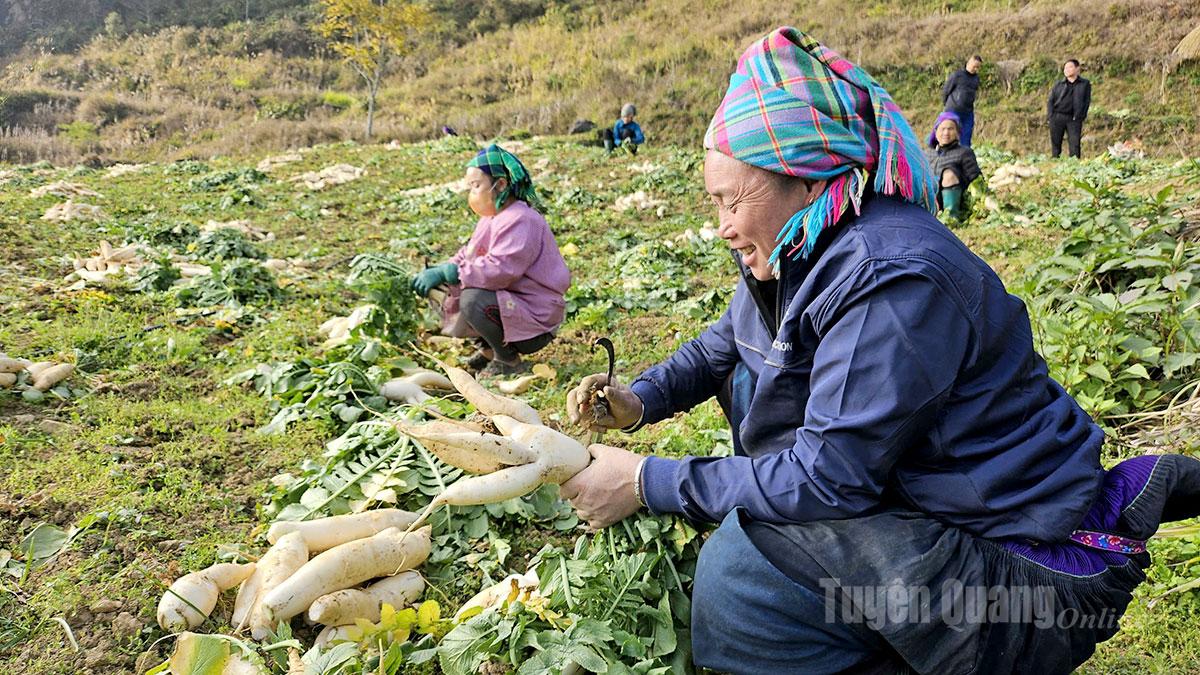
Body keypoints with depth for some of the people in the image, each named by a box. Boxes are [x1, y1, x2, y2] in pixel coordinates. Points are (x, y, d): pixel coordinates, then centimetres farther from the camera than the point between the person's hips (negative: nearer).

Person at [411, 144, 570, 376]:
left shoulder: (520, 220, -21)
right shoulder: (492, 218, 13)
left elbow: (500, 269, -32)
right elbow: (468, 255, 13)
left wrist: (448, 273, -29)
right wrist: (438, 272, -6)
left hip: (535, 317, -10)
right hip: (511, 302, 10)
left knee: (473, 301, -32)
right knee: (447, 293, 7)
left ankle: (509, 362, -10)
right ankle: (489, 348, 15)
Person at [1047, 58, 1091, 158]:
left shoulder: (1085, 84, 12)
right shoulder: (1058, 84, 14)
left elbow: (1087, 101, 7)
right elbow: (1050, 101, 10)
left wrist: (1080, 116, -6)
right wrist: (1050, 116, -4)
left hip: (1074, 119, -1)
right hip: (1057, 117, 1)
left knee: (1075, 143, -8)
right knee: (1056, 143, 2)